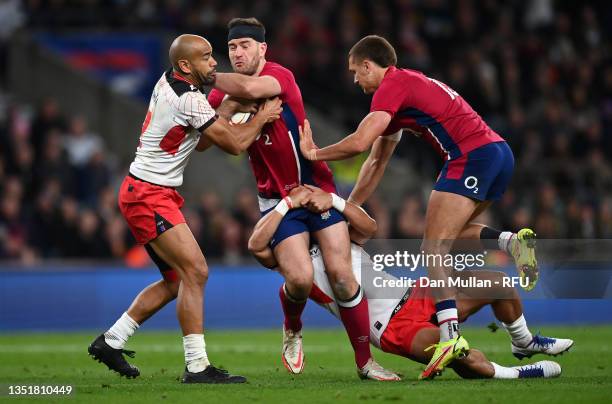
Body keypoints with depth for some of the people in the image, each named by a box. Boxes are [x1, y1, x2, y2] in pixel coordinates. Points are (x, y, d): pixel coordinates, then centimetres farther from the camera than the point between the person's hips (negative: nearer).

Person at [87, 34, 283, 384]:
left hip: (153, 194, 10)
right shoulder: (189, 100, -20)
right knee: (196, 272, -16)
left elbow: (201, 142, 17)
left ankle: (111, 341, 21)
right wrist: (261, 118, 3)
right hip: (149, 196, -10)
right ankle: (197, 366, -17)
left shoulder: (168, 82, 9)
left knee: (177, 280, 14)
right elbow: (235, 144, -12)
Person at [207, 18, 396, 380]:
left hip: (318, 189, -2)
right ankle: (292, 329, 17)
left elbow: (251, 88, -34)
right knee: (300, 278, -16)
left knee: (341, 275, -8)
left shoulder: (280, 76, -12)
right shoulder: (226, 94, 3)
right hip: (278, 199, 2)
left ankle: (365, 360, 6)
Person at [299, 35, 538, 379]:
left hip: (474, 155, -10)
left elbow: (360, 142, -14)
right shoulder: (407, 85, 27)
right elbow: (376, 162, 30)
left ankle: (451, 336, -24)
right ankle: (513, 241, 1)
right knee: (449, 234, 23)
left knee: (433, 250, -12)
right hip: (500, 152, 10)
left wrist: (314, 153, 2)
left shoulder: (393, 85, -2)